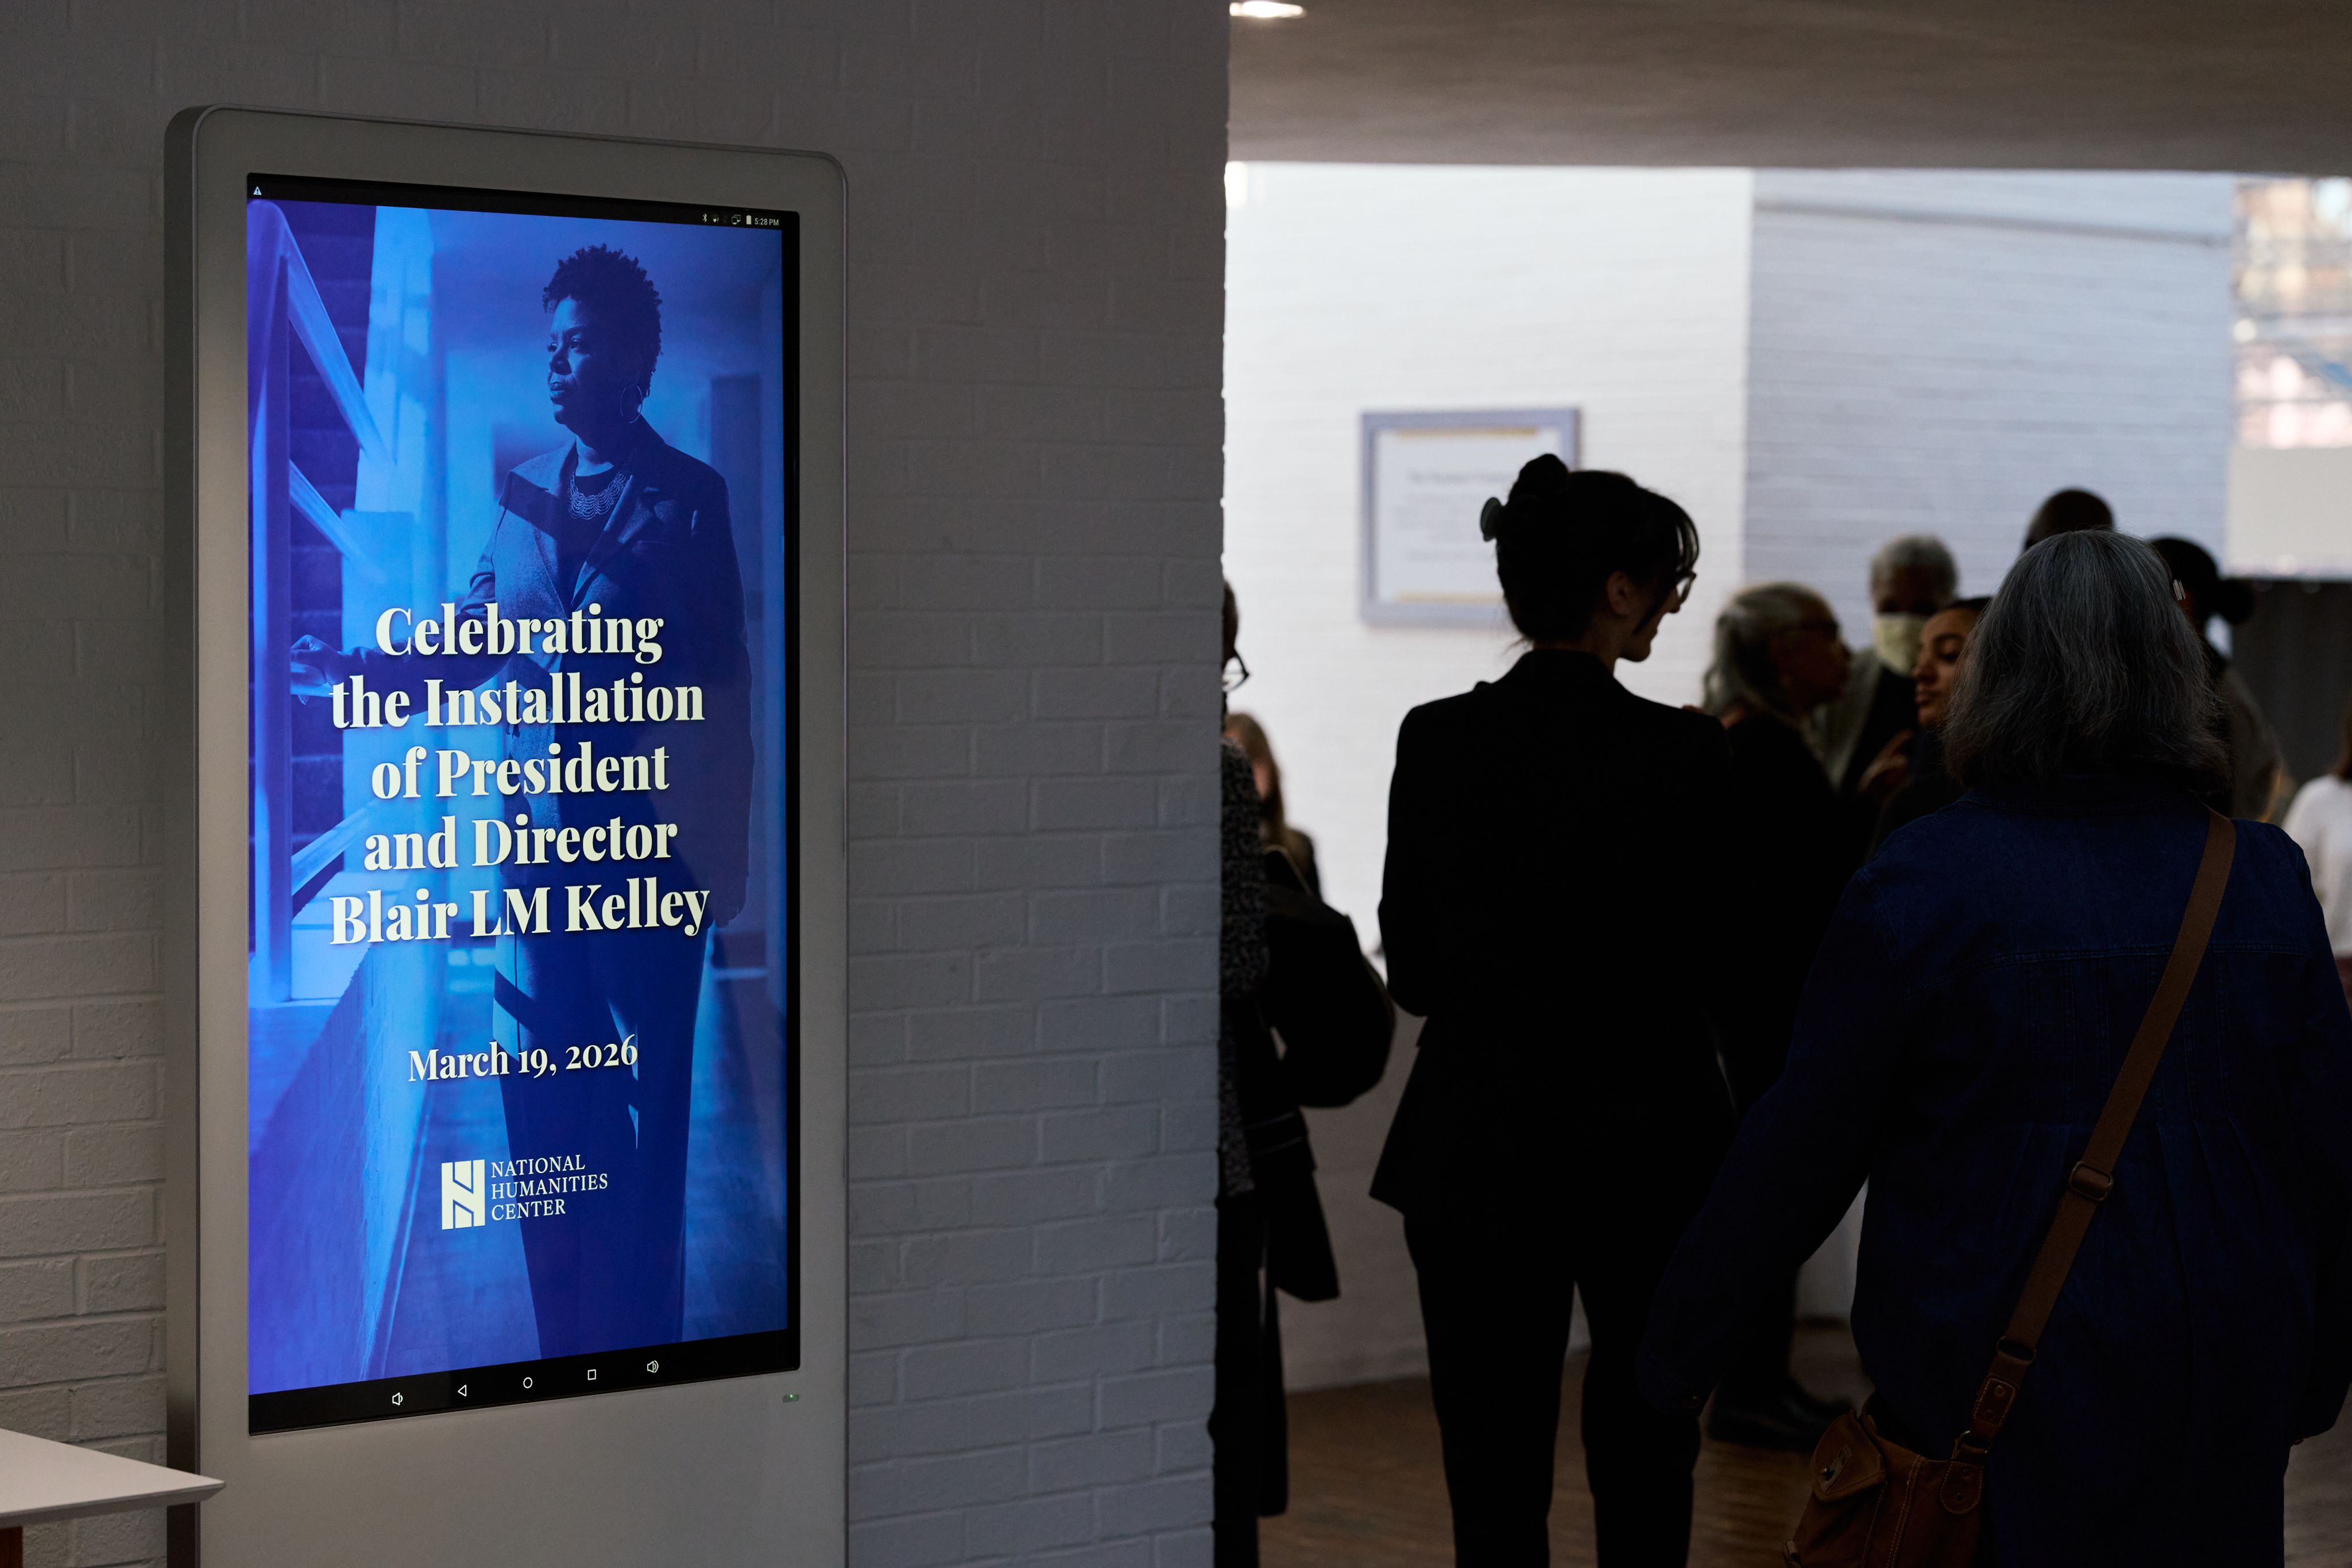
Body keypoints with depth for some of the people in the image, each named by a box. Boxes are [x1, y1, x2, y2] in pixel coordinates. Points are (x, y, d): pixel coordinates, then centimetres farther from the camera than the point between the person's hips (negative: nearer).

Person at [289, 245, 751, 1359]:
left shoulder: (687, 498, -2)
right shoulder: (524, 492, 12)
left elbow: (716, 681, -6)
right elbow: (472, 648, 16)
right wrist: (356, 669, 1)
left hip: (643, 844, -5)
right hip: (536, 839, 5)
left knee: (644, 1105, -2)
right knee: (541, 1107, 7)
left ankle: (642, 1349, 5)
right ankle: (567, 1351, 15)